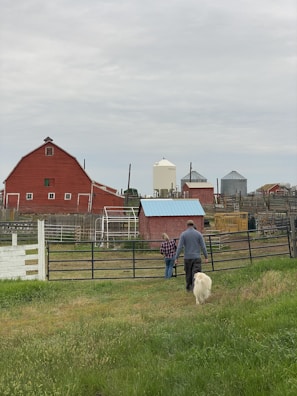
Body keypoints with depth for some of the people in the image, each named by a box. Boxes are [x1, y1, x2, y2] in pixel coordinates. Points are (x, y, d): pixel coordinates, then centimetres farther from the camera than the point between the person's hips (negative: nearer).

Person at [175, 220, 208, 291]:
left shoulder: (183, 234, -4)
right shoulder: (198, 234, -1)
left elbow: (180, 247, -9)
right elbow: (203, 246, -3)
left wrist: (176, 258, -6)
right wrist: (206, 257, 4)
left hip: (187, 258, 1)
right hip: (197, 258, -1)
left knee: (188, 274, 16)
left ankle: (188, 288, 29)